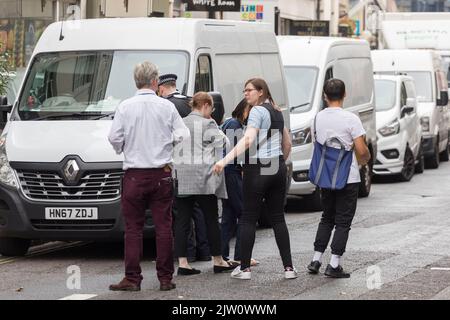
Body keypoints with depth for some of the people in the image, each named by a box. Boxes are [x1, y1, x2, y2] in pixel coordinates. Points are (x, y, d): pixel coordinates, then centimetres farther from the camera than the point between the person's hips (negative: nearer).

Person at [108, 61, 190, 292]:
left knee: (133, 228, 3)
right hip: (162, 174, 1)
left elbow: (114, 138, -6)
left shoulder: (125, 107, -4)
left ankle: (132, 278, 1)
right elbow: (182, 135, 0)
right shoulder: (167, 107, -2)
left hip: (134, 175, -1)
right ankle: (165, 278, 6)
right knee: (163, 227, 5)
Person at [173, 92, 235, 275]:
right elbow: (223, 144, -2)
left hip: (182, 178, 5)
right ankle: (218, 261, 12)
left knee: (182, 220, 3)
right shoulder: (208, 125, -6)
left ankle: (182, 263, -2)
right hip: (203, 177, -5)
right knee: (211, 219, 5)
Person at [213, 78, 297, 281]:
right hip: (278, 169, 7)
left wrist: (225, 160, -31)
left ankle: (244, 268, 1)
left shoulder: (257, 111, -9)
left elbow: (248, 140, -23)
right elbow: (287, 144, 22)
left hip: (258, 168, -7)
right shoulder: (277, 112, 15)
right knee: (278, 218, 9)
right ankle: (288, 267, 4)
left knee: (248, 219, 0)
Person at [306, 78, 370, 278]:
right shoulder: (350, 119, -14)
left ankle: (316, 260, 15)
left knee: (327, 218, 19)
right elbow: (361, 150, -15)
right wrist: (366, 158, 6)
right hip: (348, 178, -5)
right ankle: (334, 265, -2)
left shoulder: (318, 118, 2)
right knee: (343, 221, 2)